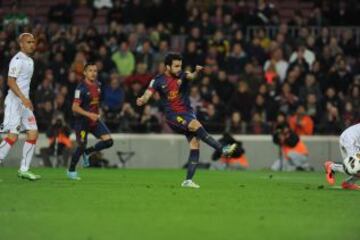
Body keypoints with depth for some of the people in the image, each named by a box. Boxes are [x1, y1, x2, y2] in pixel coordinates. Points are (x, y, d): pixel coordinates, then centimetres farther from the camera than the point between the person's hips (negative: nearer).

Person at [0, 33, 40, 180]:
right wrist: (23, 98, -27)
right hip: (14, 101, -9)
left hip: (24, 102, 9)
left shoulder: (29, 61, 17)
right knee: (13, 136, -13)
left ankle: (24, 169, 6)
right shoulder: (17, 60, -13)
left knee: (33, 133, 2)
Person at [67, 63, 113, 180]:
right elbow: (75, 107, -24)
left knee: (108, 141, -6)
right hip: (82, 121, -7)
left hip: (94, 119, 7)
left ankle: (87, 153, 16)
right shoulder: (81, 88, -19)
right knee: (82, 146, -6)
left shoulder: (97, 85, 4)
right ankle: (71, 171, 15)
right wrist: (89, 114, -34)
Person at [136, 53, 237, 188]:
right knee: (196, 125, -30)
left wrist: (196, 72, -44)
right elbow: (148, 94, -11)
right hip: (173, 116, -4)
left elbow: (190, 76, -20)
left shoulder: (182, 76, 2)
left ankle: (188, 180, -4)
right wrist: (142, 100, -35)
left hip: (187, 113, 4)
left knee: (195, 144, -9)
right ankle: (223, 149, -32)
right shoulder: (158, 80, -2)